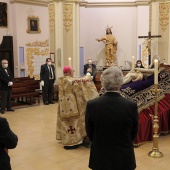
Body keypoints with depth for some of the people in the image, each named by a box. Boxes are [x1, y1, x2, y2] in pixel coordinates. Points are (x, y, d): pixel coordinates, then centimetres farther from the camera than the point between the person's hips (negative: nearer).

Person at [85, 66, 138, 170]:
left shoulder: (91, 105, -16)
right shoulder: (132, 106, -17)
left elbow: (89, 134, -3)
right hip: (124, 159, 0)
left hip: (100, 158, 1)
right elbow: (133, 135, -3)